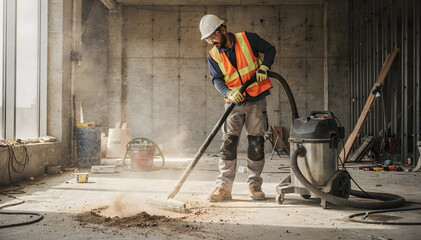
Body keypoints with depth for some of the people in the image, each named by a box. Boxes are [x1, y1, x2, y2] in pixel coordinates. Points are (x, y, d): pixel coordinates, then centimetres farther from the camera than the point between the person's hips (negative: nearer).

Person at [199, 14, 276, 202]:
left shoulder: (247, 39, -2)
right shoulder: (213, 55, 3)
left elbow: (270, 50, 8)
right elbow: (217, 80, -6)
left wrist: (263, 67, -10)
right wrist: (229, 93, -25)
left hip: (256, 101, -1)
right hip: (234, 103, 1)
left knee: (256, 142, 1)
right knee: (228, 142, -6)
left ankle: (254, 185, 12)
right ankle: (224, 187, -3)